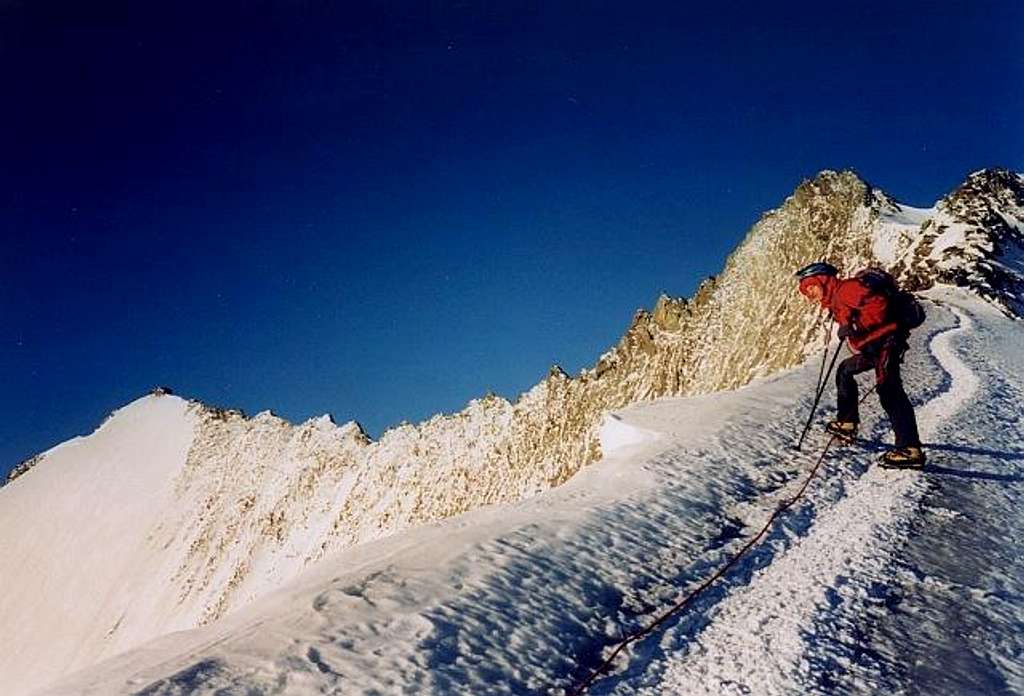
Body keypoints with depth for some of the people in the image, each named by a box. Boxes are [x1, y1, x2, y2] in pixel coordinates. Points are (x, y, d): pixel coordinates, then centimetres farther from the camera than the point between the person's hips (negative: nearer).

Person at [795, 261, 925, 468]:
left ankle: (910, 449, -30)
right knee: (845, 370, 27)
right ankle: (847, 423, 33)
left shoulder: (846, 288, -10)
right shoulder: (834, 301, 21)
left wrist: (855, 326, -23)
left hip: (885, 341, -11)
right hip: (871, 347, 11)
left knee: (889, 390, -22)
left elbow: (878, 304, -21)